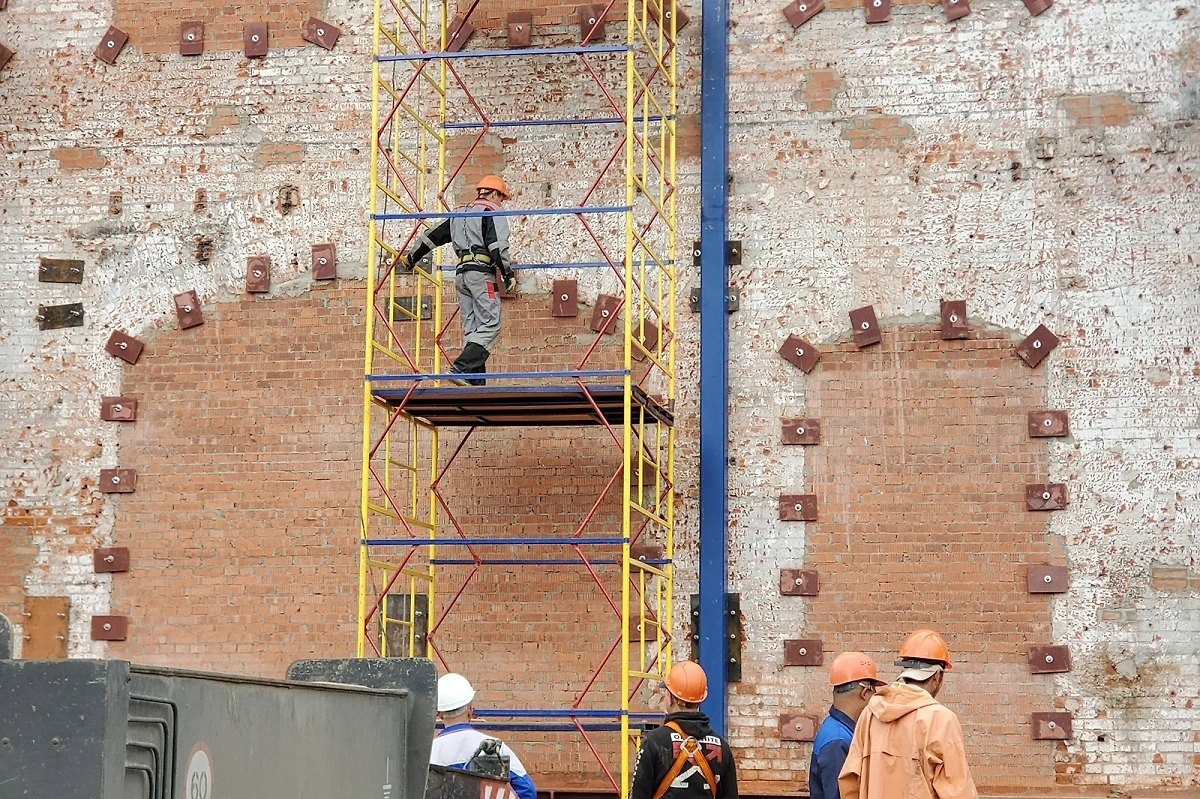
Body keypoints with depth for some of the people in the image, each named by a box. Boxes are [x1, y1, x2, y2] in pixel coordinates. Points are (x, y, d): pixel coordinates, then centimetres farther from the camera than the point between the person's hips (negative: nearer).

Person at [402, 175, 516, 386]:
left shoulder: (458, 214, 23)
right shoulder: (492, 212, 1)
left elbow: (431, 236, 27)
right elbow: (497, 246, -12)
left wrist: (411, 257, 38)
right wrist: (508, 275, -10)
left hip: (461, 273, 8)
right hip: (482, 271, -8)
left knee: (471, 329, 6)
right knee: (490, 326, -12)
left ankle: (475, 381, -2)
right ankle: (460, 369, -27)